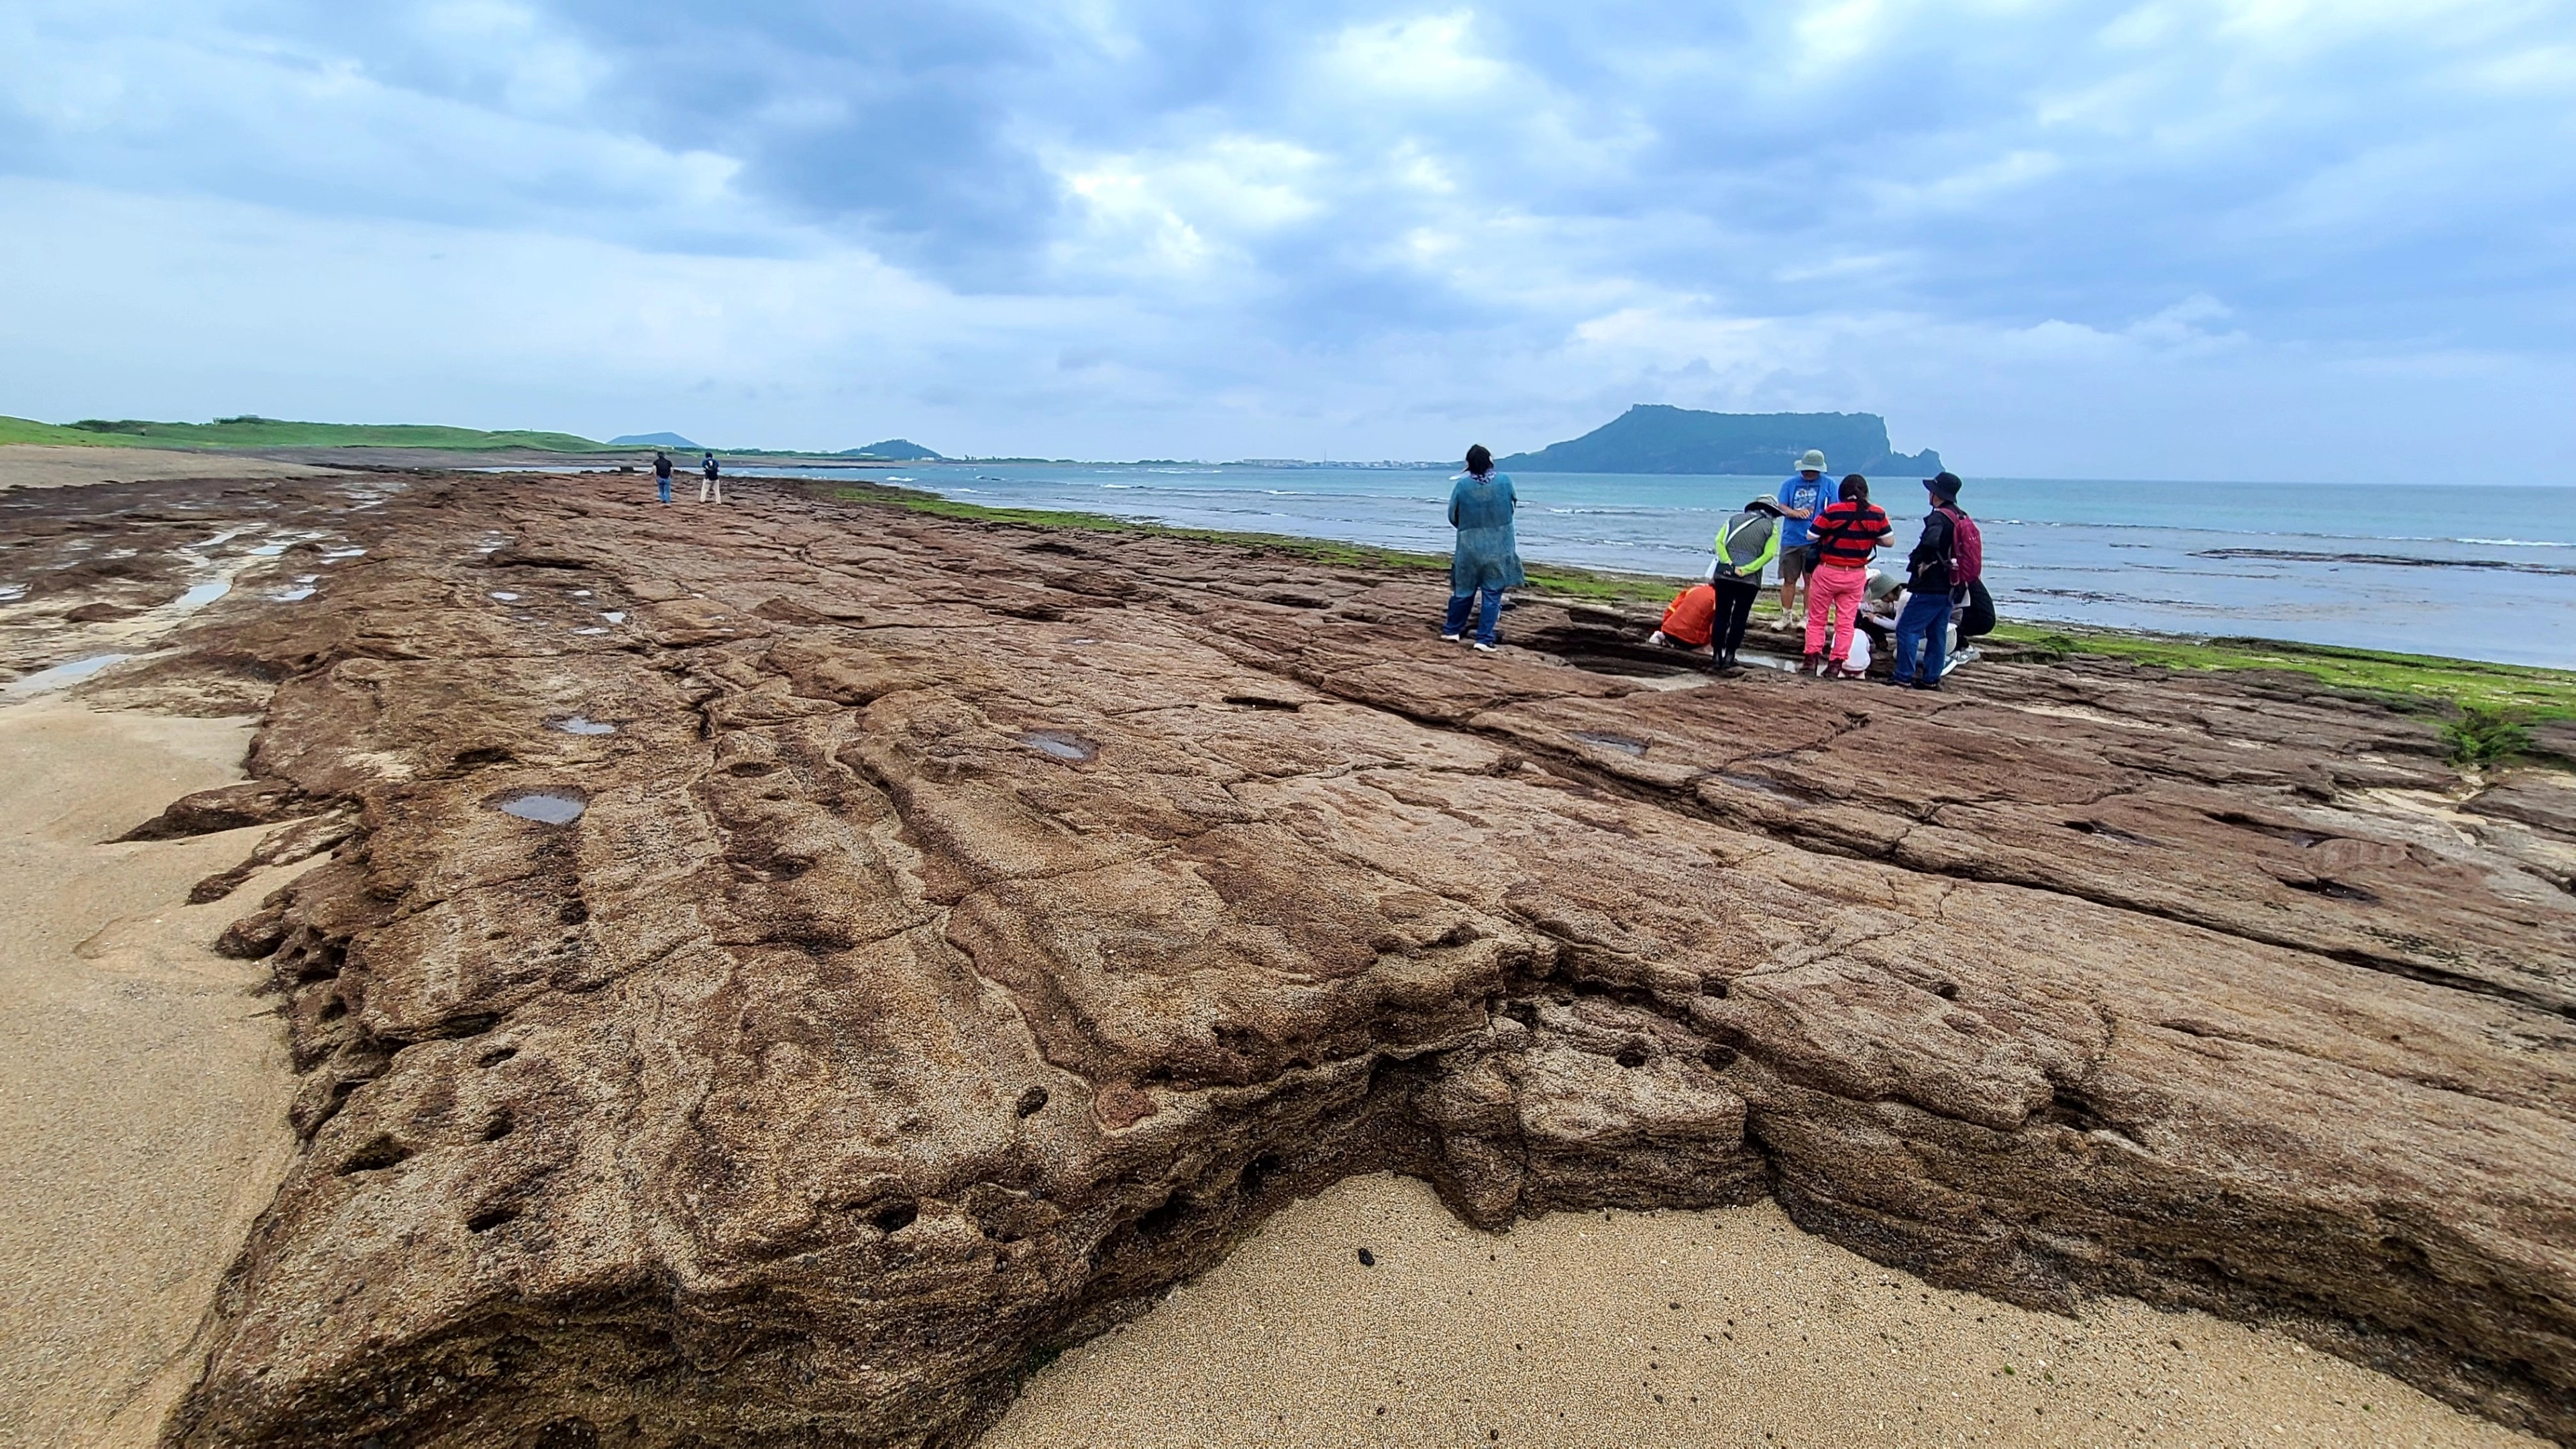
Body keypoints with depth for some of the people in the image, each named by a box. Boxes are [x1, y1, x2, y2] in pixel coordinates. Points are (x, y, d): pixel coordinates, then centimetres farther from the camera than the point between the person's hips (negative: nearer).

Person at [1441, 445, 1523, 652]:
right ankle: (1484, 639, 3)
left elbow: (1453, 517, 1)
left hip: (1469, 547, 1)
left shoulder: (1461, 485, -8)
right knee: (1492, 594, 4)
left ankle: (1452, 630, 28)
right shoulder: (1505, 481, -6)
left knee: (1464, 591, 16)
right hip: (1499, 548, -1)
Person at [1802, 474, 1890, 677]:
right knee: (1846, 622, 9)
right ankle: (1836, 664, 8)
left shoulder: (1832, 511, -14)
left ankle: (1811, 660, 8)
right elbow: (1888, 541, 4)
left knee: (1816, 619, 10)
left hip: (1827, 572, -2)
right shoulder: (1877, 514, -4)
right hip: (1856, 575, 3)